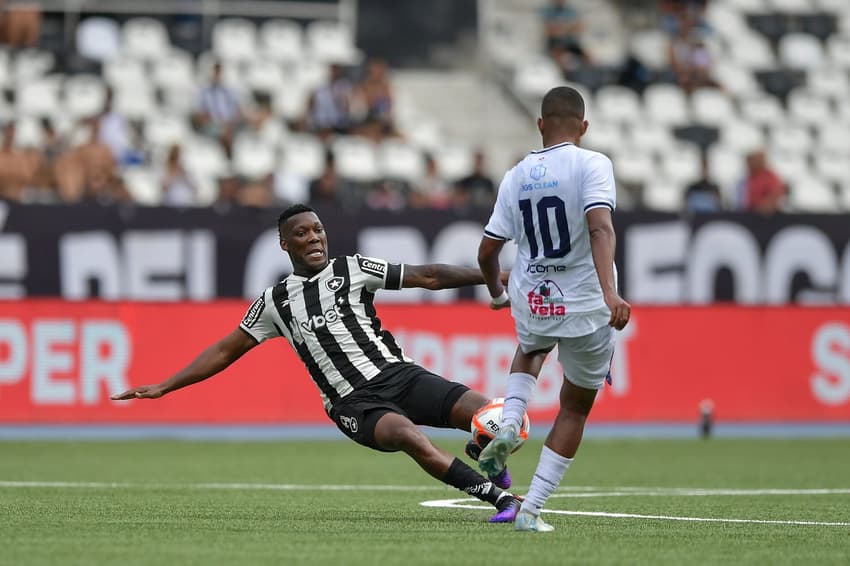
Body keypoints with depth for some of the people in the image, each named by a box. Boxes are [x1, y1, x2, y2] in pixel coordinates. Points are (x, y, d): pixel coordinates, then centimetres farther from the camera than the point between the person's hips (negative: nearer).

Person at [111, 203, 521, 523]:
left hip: (396, 373, 1)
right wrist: (163, 388, 17)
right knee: (407, 435, -36)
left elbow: (426, 277, 8)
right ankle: (499, 496, -30)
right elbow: (226, 350, 20)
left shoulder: (352, 269, 10)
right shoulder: (275, 302, 13)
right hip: (353, 404, -1)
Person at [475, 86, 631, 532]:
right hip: (585, 305, -4)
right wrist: (609, 292, -34)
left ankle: (508, 424, 11)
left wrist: (497, 293, 27)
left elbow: (487, 250, 7)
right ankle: (531, 509, 8)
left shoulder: (517, 176, 4)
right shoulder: (591, 165, -9)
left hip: (531, 301, 4)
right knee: (575, 408, 15)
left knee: (531, 350, 39)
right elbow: (600, 228, -26)